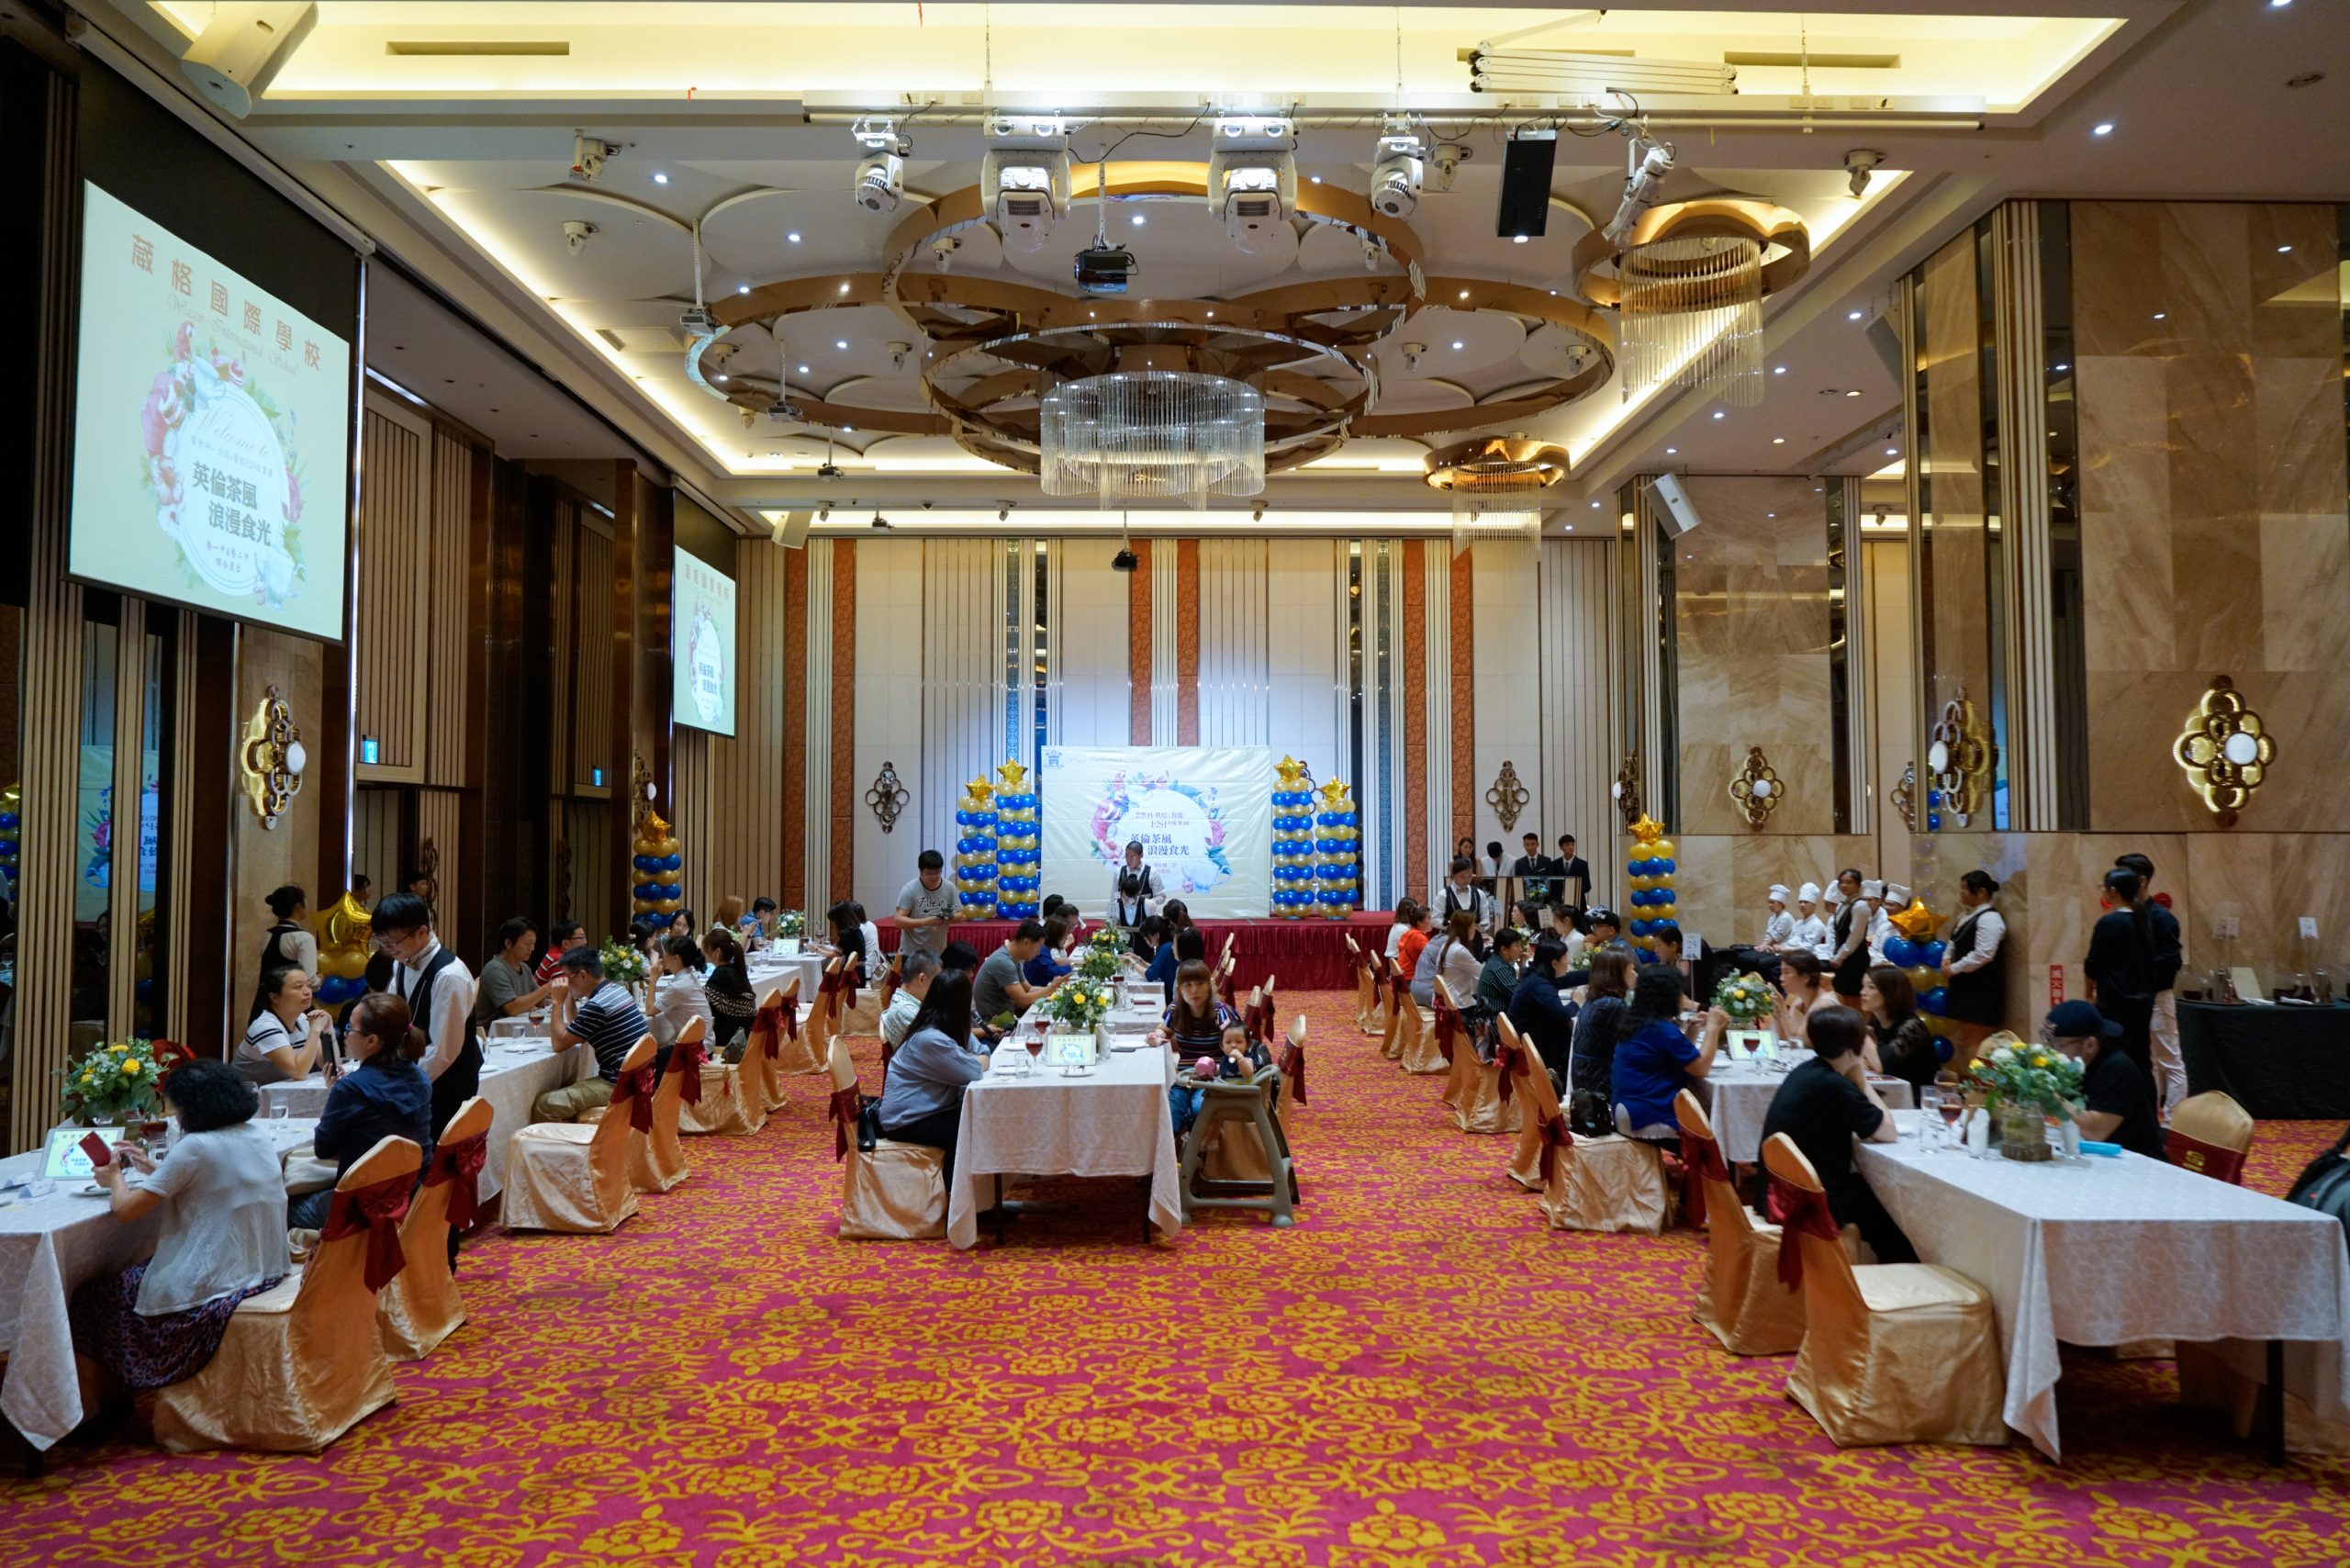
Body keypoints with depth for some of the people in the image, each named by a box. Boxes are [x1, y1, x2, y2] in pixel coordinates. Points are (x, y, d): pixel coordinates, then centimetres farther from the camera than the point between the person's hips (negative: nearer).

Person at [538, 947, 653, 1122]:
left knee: (545, 1105, -12)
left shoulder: (597, 1005, -17)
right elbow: (573, 1033, 22)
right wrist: (569, 998, 15)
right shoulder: (615, 991, 12)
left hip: (621, 1086, -10)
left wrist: (558, 1002, -3)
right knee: (564, 1090, 22)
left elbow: (559, 1044, -8)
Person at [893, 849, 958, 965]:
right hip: (912, 954, -4)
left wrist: (950, 918, -20)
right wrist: (925, 922, -29)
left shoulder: (949, 888, -2)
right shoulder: (910, 890, -13)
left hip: (939, 953, 4)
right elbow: (898, 920, -16)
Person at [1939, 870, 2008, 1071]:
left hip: (1982, 989, -10)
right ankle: (1961, 1077, 26)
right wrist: (1946, 959, 0)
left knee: (1975, 1040, -5)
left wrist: (1953, 969, -17)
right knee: (1961, 1036, 17)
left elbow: (1983, 955, -25)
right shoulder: (1967, 915, 12)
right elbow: (1954, 942, 20)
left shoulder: (1989, 919, -18)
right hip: (1965, 986, 10)